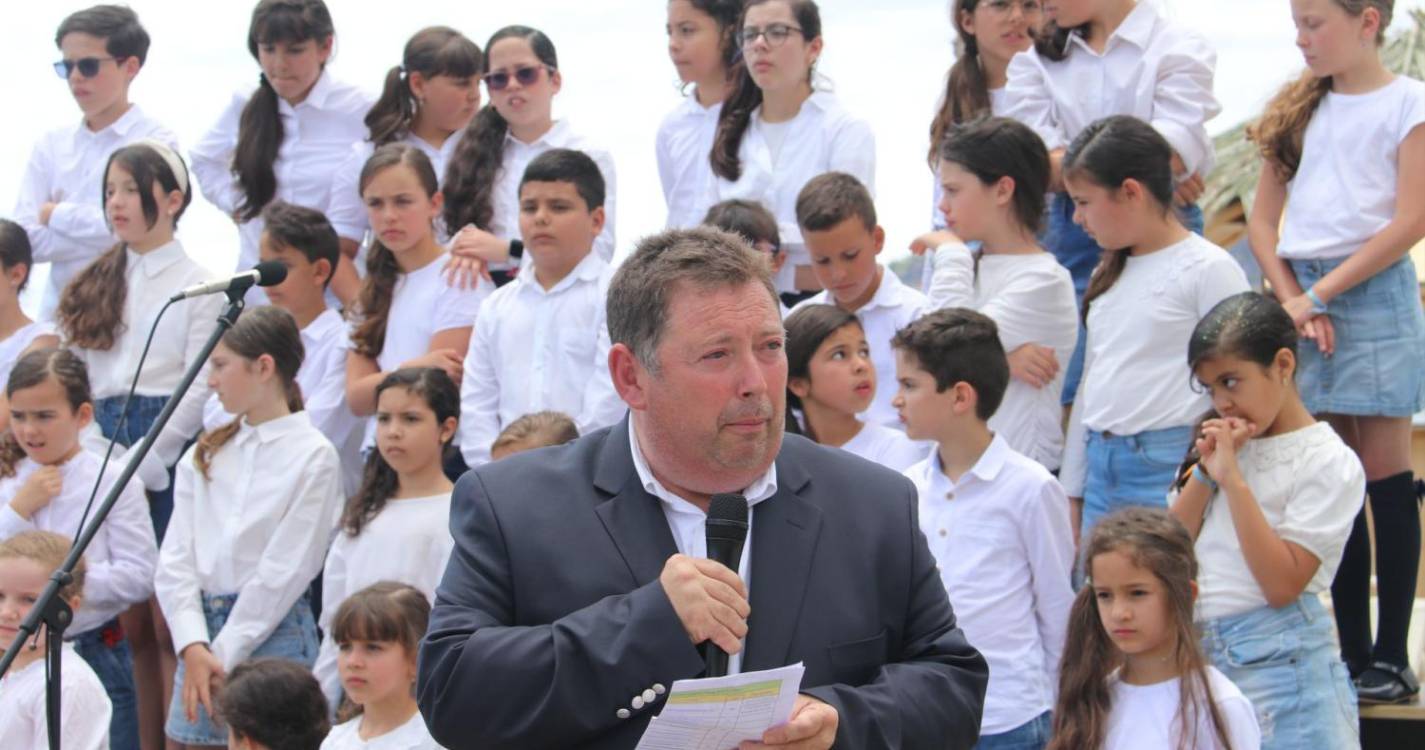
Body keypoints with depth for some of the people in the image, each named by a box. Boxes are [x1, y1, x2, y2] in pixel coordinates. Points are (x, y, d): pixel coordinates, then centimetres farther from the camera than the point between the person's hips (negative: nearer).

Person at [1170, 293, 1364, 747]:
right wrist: (1205, 472, -3)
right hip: (1200, 654, 6)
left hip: (1278, 663, -6)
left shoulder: (1329, 462, -7)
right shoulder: (1225, 445, 15)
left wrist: (1233, 479, -16)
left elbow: (1282, 583, -16)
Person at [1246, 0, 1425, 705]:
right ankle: (1353, 652, 11)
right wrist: (1293, 299, -4)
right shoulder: (1301, 108, 14)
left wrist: (1322, 291, -11)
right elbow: (1262, 220, 12)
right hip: (1303, 295, 6)